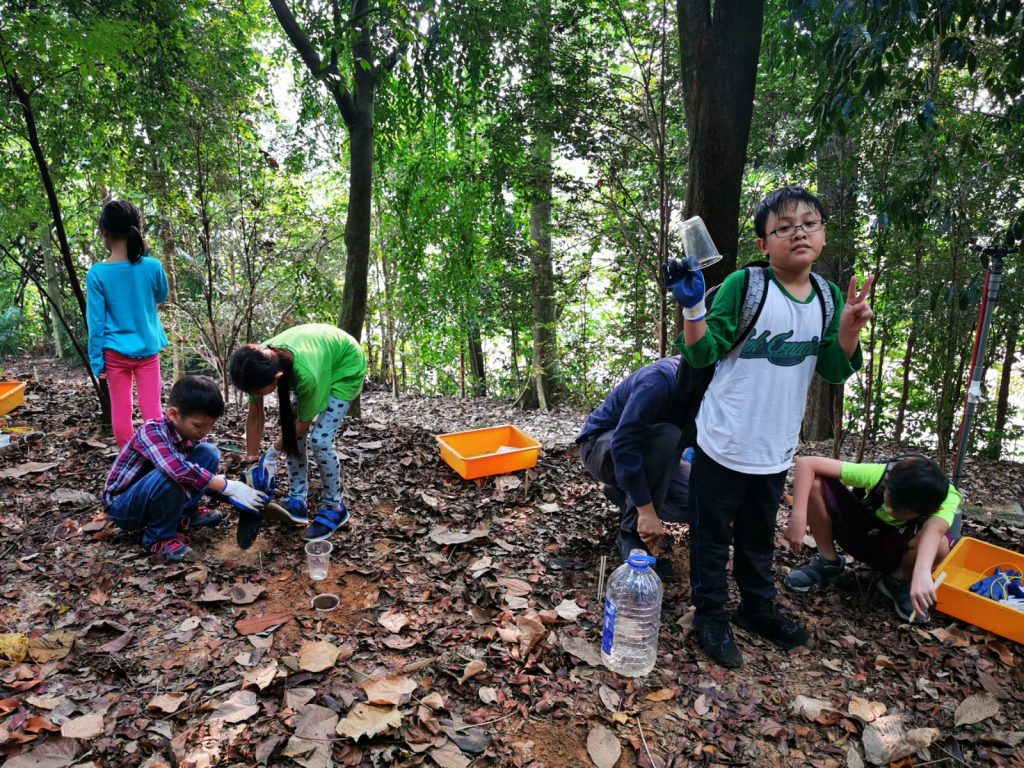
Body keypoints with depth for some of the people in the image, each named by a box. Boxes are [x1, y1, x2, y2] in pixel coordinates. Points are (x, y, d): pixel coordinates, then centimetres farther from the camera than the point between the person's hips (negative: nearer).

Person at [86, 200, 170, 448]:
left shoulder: (97, 274, -12)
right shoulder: (152, 266, -10)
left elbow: (96, 322, -8)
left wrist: (96, 360, 0)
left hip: (115, 352, -1)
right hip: (147, 349, 1)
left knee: (120, 410, 10)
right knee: (152, 407, 6)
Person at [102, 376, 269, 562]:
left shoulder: (190, 433, -8)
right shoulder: (152, 432, -30)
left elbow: (205, 475, 0)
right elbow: (177, 469, -48)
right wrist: (229, 487, -44)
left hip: (152, 495, 7)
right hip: (122, 506, -6)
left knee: (209, 453, -8)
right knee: (170, 475, -37)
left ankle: (184, 514, 3)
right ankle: (160, 537, -13)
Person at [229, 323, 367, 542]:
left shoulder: (306, 373, -43)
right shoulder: (260, 364, -26)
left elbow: (304, 422, -23)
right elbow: (255, 417, -12)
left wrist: (273, 452, -13)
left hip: (346, 366, -6)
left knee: (319, 439, -14)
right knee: (292, 435, 0)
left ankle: (334, 508, 4)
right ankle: (297, 501, 14)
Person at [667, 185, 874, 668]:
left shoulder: (828, 297, 2)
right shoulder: (744, 285, -14)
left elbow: (834, 372, 7)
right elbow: (703, 354, -14)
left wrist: (849, 330, -11)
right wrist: (693, 307, -30)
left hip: (776, 449, 5)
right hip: (723, 445, -5)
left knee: (759, 536, 23)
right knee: (713, 536, 10)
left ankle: (758, 607, 42)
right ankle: (711, 616, 28)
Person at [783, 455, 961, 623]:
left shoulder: (947, 498, -31)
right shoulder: (880, 474, -31)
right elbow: (806, 463, -35)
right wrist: (798, 518, -43)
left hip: (897, 550, -1)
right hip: (862, 533, 1)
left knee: (940, 544, -38)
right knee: (813, 482, -27)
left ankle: (899, 582, -3)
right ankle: (827, 562, -5)